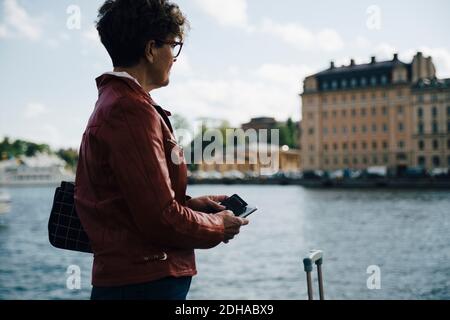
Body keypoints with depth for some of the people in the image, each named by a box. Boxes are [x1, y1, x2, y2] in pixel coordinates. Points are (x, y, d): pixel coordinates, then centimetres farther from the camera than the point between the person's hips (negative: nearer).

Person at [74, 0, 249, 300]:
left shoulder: (111, 103, 12)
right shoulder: (132, 110, -20)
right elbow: (162, 219, -22)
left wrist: (190, 204, 11)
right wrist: (218, 227, -6)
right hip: (146, 284, -10)